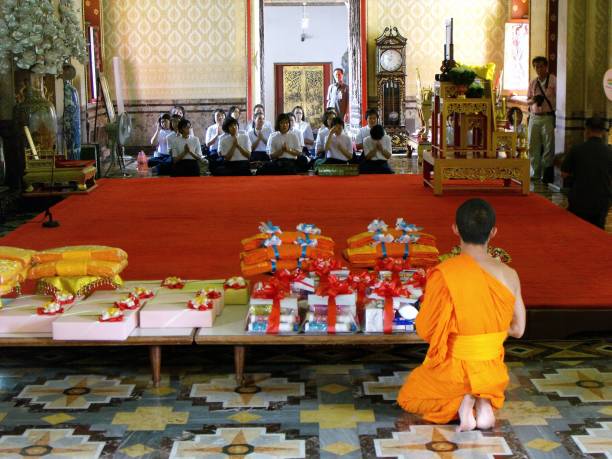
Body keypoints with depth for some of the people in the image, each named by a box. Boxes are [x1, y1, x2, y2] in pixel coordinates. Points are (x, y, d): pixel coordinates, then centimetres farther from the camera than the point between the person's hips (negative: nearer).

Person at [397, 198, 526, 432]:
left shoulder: (443, 274, -22)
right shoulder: (509, 275, -11)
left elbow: (424, 330, -13)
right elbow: (517, 330, 0)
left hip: (452, 370, -3)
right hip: (492, 372, 3)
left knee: (408, 397, 27)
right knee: (487, 387, 40)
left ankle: (462, 403, -2)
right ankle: (484, 401, 3)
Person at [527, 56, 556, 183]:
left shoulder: (553, 81, -3)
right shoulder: (533, 82, 13)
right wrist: (533, 100, -5)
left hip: (548, 117, -5)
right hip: (534, 117, 5)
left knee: (548, 146, -5)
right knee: (533, 147, 5)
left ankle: (547, 174, 1)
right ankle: (536, 174, 13)